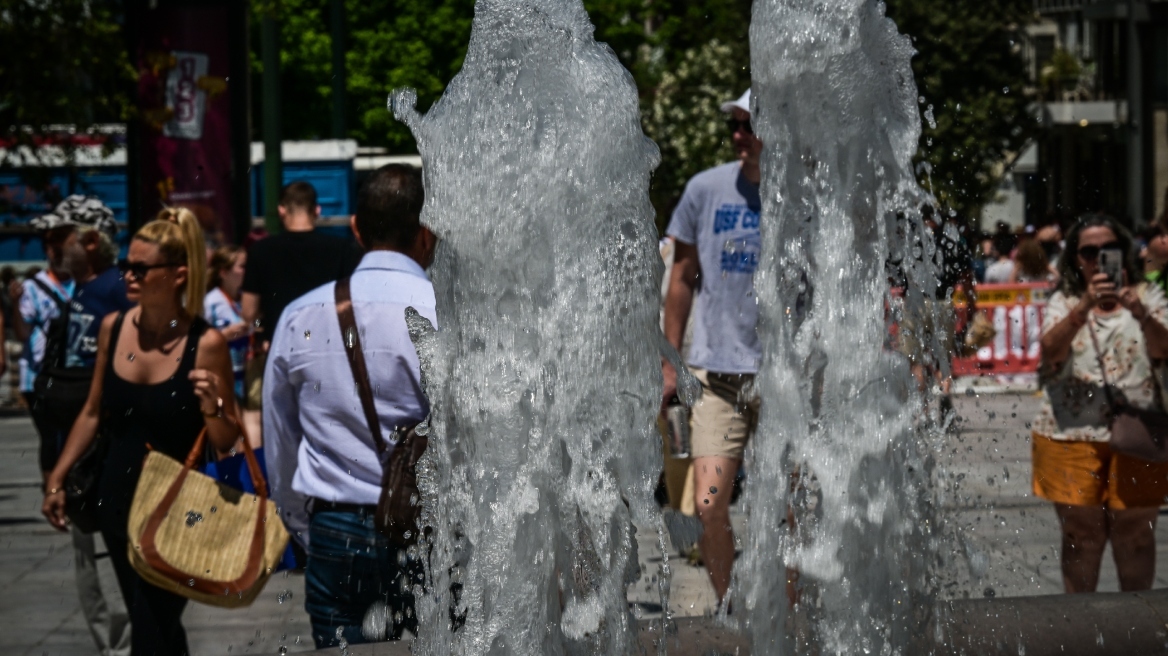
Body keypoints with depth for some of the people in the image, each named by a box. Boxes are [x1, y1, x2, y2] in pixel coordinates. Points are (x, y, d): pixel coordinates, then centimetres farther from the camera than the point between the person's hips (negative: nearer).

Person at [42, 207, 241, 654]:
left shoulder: (205, 344, -16)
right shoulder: (113, 327, -2)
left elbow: (227, 443, -10)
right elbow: (93, 414, 11)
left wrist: (212, 406, -30)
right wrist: (57, 479, 11)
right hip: (118, 500, 5)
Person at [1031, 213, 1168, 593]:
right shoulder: (1065, 302, 6)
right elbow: (1051, 350, -14)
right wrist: (1086, 306, -28)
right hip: (1073, 436, 0)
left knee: (1136, 534, 7)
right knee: (1081, 535, 5)